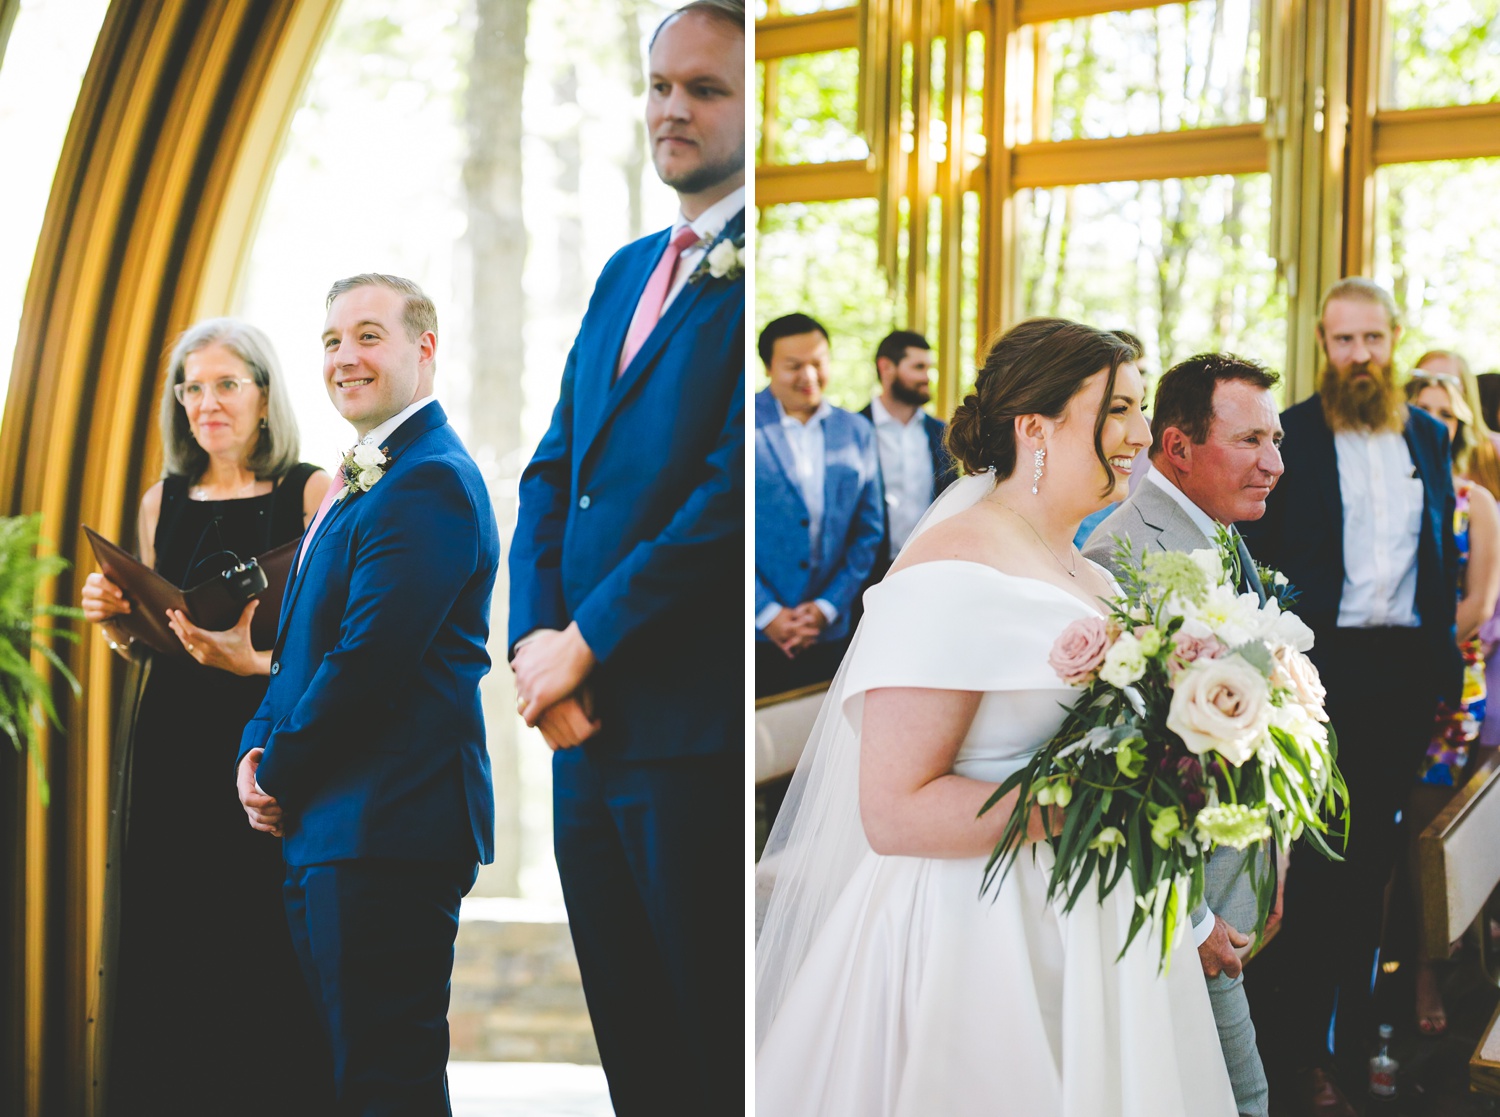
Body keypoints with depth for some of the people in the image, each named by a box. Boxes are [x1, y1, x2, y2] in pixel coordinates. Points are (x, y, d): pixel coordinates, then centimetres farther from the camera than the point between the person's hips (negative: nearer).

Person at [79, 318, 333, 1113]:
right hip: (173, 756, 5)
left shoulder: (313, 493, 0)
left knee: (270, 970, -8)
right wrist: (115, 623, 0)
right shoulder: (161, 504, 14)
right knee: (172, 969, 4)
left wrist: (256, 660, -22)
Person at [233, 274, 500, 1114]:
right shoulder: (362, 482, 20)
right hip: (325, 832, 11)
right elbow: (306, 640, 22)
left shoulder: (429, 483, -15)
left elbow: (369, 658, -20)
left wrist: (277, 775, -9)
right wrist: (259, 751, 5)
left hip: (387, 830, -11)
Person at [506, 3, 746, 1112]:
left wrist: (589, 642, -12)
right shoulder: (627, 272, 18)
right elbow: (554, 472, 17)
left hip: (704, 734, -8)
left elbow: (737, 488, -18)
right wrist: (536, 638, 0)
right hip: (589, 729, 8)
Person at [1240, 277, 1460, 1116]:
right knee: (1317, 853, 1)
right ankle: (1303, 1048, 10)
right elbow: (1258, 555, -4)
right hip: (1323, 663, -4)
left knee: (1376, 851, 12)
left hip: (1406, 665, 4)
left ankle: (1358, 1028, 24)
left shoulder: (1429, 437, 10)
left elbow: (1446, 555, 13)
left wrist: (1443, 661, 7)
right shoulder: (1291, 436, -3)